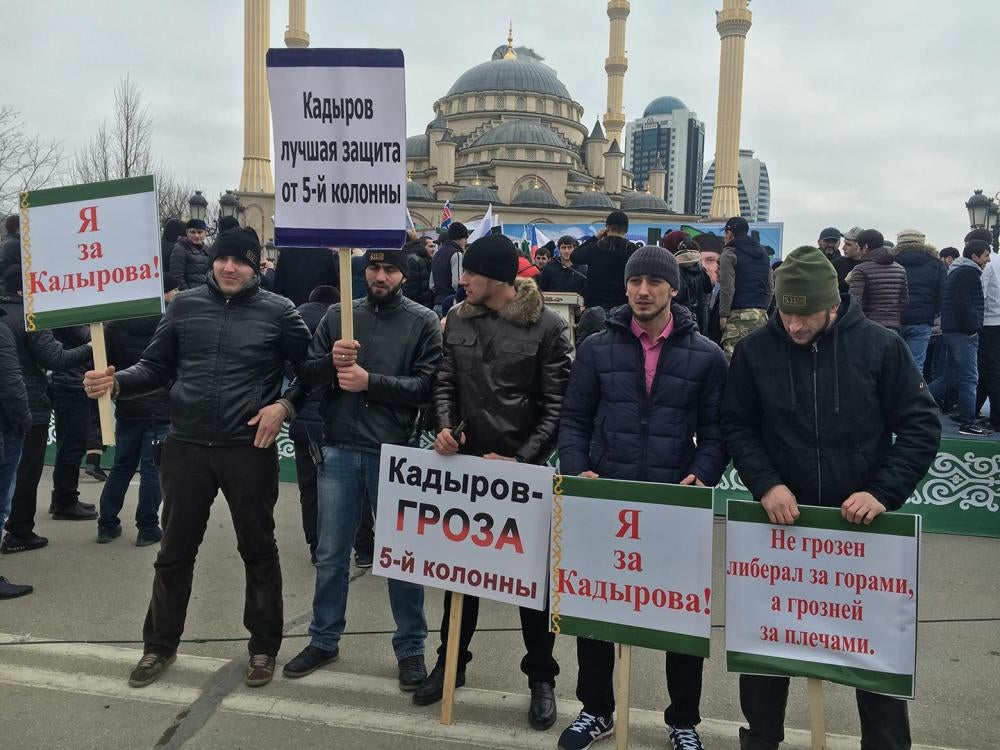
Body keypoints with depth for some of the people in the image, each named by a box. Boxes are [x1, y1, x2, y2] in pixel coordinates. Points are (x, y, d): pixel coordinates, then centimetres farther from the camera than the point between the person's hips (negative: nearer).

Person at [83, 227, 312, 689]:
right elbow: (156, 368, 7)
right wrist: (117, 382, -11)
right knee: (175, 551, 14)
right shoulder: (184, 305, 5)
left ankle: (264, 646, 27)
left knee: (258, 550, 10)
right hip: (186, 447, 3)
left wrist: (284, 405, -12)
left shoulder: (278, 311, -3)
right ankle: (160, 644, 33)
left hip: (249, 450, -2)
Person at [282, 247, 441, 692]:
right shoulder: (338, 316, 8)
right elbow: (307, 375, 7)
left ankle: (410, 648, 24)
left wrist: (370, 381, -17)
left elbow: (427, 384, -10)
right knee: (330, 554, 13)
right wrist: (330, 363, -14)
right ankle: (324, 640, 32)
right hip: (340, 451, 3)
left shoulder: (423, 322, 0)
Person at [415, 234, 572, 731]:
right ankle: (451, 661, 35)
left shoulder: (547, 326, -9)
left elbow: (555, 404, -10)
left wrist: (522, 458, -16)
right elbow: (446, 382, 7)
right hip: (468, 462, 4)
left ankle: (541, 677, 25)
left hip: (524, 468, -4)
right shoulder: (458, 320, 4)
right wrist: (445, 425, -13)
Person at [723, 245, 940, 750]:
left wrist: (883, 492, -16)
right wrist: (766, 484, -16)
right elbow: (737, 426, 0)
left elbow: (921, 425, -4)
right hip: (780, 519, 1)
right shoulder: (755, 350, -5)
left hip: (863, 525, -1)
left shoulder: (880, 345, -7)